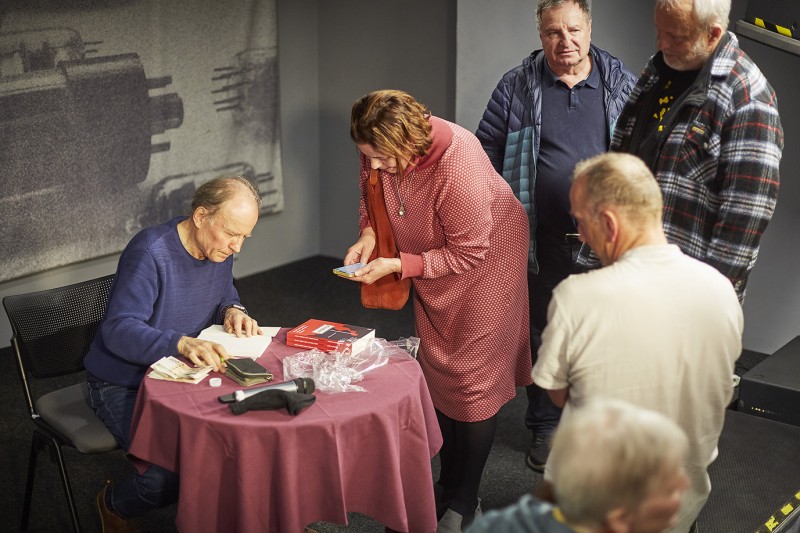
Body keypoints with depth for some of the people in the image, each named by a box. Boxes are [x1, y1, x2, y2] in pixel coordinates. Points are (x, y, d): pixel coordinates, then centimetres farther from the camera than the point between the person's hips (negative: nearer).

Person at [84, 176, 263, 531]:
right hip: (124, 385, -7)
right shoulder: (150, 252, -26)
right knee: (166, 479, -26)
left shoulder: (220, 248, -2)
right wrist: (182, 343, -47)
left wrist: (232, 310, -7)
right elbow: (118, 331, -31)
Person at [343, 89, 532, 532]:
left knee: (472, 380, -4)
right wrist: (368, 233, -15)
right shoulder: (380, 153, -17)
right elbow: (371, 193, 5)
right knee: (437, 374, 13)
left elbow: (467, 254, -30)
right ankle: (447, 486, 30)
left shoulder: (459, 167, -38)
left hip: (486, 259, -7)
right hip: (432, 263, 7)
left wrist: (397, 266, -32)